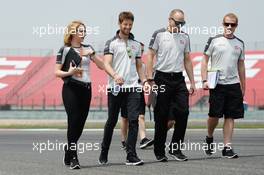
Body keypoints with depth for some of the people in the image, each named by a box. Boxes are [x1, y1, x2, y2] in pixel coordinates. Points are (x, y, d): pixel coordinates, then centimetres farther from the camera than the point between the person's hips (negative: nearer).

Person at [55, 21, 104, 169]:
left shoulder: (88, 48, 14)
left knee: (81, 123, 5)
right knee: (73, 121, -12)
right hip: (71, 88, -5)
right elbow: (57, 72, -3)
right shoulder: (65, 50, -1)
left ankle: (68, 153, 20)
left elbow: (101, 66, 9)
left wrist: (92, 55, -6)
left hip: (86, 88, 5)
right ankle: (73, 158, -11)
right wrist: (69, 73, -22)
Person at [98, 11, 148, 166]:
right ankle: (104, 153, 23)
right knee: (112, 121, 6)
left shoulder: (136, 45, 16)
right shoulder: (111, 43, 2)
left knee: (134, 120, -10)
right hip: (115, 88, -3)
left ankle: (131, 156, -11)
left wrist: (144, 80, 5)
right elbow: (106, 64, -10)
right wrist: (115, 75, -29)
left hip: (133, 87, 3)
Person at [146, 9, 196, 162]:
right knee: (162, 117, 0)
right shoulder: (159, 35, -2)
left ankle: (175, 149, 4)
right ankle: (160, 152, 10)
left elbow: (187, 60, 17)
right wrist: (150, 80, -12)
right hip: (162, 79, -4)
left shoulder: (184, 37, 12)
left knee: (183, 112, -7)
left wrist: (192, 82, 12)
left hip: (179, 80, 4)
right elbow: (150, 57, -3)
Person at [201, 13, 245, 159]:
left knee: (230, 117, 0)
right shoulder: (214, 41, 1)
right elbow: (205, 61, 2)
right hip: (217, 84, -3)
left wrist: (243, 87, 16)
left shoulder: (240, 44, 12)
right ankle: (209, 138, 24)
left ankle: (227, 148, 2)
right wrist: (205, 80, -9)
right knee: (214, 115, -3)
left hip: (234, 84, 3)